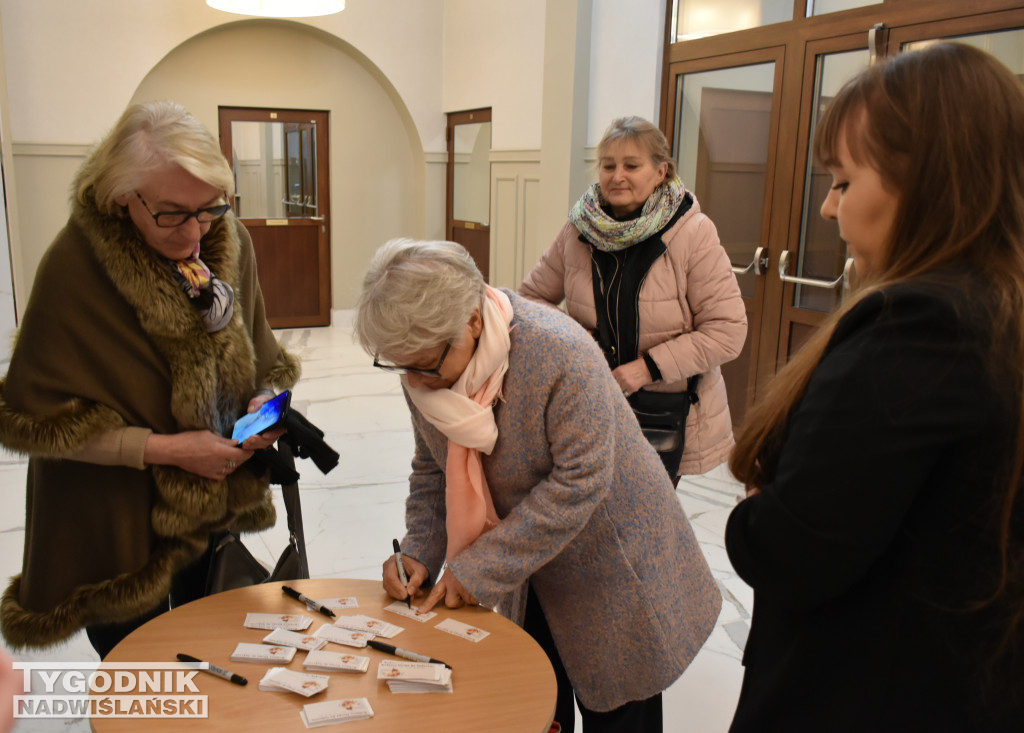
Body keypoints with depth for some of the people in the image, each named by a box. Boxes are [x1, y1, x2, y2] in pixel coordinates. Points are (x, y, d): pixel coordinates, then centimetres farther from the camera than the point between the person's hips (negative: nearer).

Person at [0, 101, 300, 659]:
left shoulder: (229, 243, -6)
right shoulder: (74, 267, -21)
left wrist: (264, 399, -13)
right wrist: (164, 449, -22)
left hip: (218, 508, 5)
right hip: (118, 532, -4)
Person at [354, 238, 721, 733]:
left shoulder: (562, 354, -32)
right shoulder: (422, 366, -10)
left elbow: (578, 482, -29)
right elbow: (432, 471, 2)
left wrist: (480, 570, -26)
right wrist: (419, 552, -12)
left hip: (607, 568, -5)